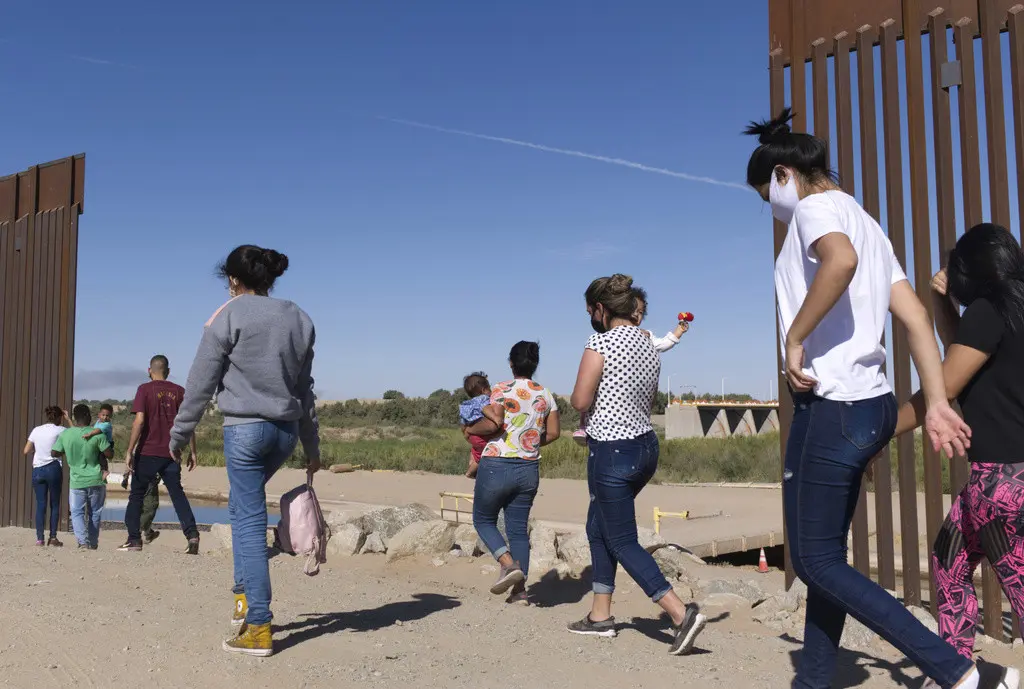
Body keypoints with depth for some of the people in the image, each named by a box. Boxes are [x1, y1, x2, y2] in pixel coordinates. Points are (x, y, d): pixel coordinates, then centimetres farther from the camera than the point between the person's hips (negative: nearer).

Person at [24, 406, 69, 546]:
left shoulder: (36, 430, 9)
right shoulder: (60, 430, -3)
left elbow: (26, 451, 11)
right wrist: (68, 418, 10)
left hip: (37, 470, 3)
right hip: (53, 468, -3)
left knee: (40, 504, 5)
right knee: (55, 504, 4)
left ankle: (39, 538, 2)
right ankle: (53, 537, 1)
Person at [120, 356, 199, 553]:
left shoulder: (145, 389, -2)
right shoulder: (179, 391, 7)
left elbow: (139, 421, -12)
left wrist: (129, 451, -9)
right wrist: (192, 452, 8)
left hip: (148, 452, -3)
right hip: (171, 453, 3)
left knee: (137, 495, 11)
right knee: (177, 493, 6)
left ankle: (134, 539, 11)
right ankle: (192, 533, -11)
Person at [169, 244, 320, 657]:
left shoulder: (228, 317, -5)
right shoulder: (298, 319, 9)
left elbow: (200, 384, -3)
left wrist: (180, 434, 8)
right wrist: (311, 446, 19)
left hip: (244, 428, -5)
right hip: (286, 430, 6)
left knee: (249, 521, -2)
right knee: (243, 506, 25)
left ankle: (258, 627, 0)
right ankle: (245, 593, 22)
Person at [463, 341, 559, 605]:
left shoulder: (503, 390, -9)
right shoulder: (545, 394, 6)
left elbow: (492, 424, -20)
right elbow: (553, 433, 8)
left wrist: (471, 429, -1)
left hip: (497, 466, -5)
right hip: (529, 469, 5)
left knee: (483, 520, 13)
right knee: (519, 528, 12)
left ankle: (509, 564, -8)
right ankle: (519, 590, 10)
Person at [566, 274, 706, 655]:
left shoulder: (601, 342, -16)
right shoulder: (649, 343, 8)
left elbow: (580, 402, -17)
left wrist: (584, 395, 5)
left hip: (613, 453, -9)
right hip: (646, 446, 9)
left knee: (622, 542, 2)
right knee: (598, 527, 21)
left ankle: (681, 613, -7)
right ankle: (600, 615, 27)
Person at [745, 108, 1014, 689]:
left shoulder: (816, 206, -7)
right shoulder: (865, 222, 19)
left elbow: (839, 259, -33)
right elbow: (917, 317, 11)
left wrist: (794, 339, -22)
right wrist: (937, 404, 6)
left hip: (833, 407, -10)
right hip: (872, 403, 10)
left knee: (815, 561, 0)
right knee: (826, 555, 16)